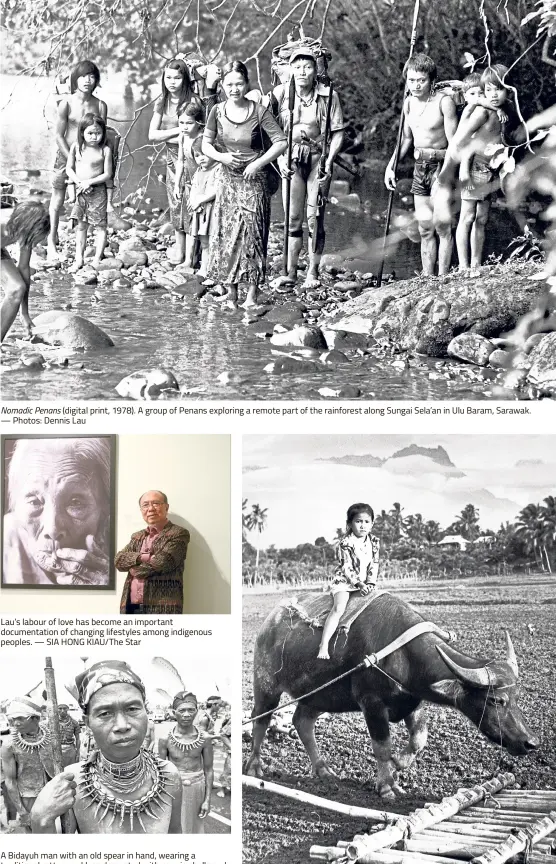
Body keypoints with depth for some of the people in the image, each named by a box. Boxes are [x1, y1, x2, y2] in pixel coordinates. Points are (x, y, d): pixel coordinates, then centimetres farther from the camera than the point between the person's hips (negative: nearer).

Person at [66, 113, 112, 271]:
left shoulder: (105, 150, -8)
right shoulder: (76, 147, 0)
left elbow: (107, 174, -9)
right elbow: (69, 169, 4)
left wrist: (89, 182, -18)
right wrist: (79, 182, -12)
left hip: (97, 191, -3)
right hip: (79, 191, 3)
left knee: (100, 226, 0)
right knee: (81, 226, 10)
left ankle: (97, 259, 8)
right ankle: (79, 259, 16)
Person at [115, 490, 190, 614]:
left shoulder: (179, 533, 1)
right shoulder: (137, 537, 22)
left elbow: (162, 562, -12)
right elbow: (119, 560, 7)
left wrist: (135, 569, 3)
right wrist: (142, 557, -10)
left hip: (162, 608, -6)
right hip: (131, 608, 6)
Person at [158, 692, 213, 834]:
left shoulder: (204, 738, -9)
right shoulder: (165, 739, -11)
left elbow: (209, 770, -1)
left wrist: (207, 800, -1)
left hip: (196, 789, 1)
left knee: (194, 827, 10)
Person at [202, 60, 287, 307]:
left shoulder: (259, 112, -7)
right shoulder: (217, 111, 1)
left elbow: (281, 142, -7)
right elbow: (206, 144, 7)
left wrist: (259, 162, -15)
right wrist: (221, 157, -12)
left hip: (253, 179, -3)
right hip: (226, 179, 3)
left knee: (252, 232, -6)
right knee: (226, 233, 2)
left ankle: (252, 294, -1)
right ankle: (230, 291, 10)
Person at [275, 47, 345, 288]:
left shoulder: (328, 95, -5)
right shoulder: (280, 93, -3)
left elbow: (338, 133, -2)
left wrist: (329, 161, -12)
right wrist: (280, 159, -10)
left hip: (318, 157, -1)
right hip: (291, 158, 1)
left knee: (315, 217, -2)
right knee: (292, 217, 0)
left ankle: (313, 272, 7)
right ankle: (291, 270, 8)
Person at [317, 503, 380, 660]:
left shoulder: (374, 542, 4)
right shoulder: (345, 543, -13)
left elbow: (374, 565, 4)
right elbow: (346, 568, -15)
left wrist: (370, 583, -9)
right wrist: (359, 584, -22)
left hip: (365, 584, 6)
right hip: (344, 582, -6)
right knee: (339, 607, -27)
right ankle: (324, 645, -32)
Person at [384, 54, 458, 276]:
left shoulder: (444, 101, -13)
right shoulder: (409, 102, 7)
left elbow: (454, 142, -14)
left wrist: (447, 172, -25)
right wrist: (391, 165, 11)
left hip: (441, 166, -6)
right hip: (420, 166, 6)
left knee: (442, 226, -6)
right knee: (425, 229, 6)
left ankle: (442, 278, 0)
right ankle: (427, 278, 11)